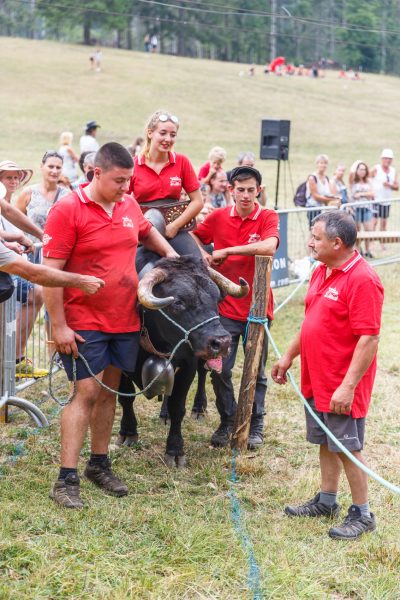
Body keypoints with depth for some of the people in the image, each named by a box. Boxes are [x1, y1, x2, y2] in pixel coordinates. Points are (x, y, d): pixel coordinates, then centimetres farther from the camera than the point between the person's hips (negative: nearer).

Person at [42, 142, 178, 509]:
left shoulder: (129, 205, 6)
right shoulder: (67, 211, -13)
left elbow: (147, 231, 31)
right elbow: (51, 272, -14)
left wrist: (169, 251, 14)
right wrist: (59, 326, -16)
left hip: (125, 320, 6)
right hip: (84, 323, -6)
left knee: (109, 391, 12)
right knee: (87, 392, -9)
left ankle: (99, 465, 25)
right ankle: (66, 480, -5)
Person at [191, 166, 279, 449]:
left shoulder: (268, 217, -6)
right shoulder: (218, 217, 2)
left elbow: (269, 246, -26)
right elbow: (193, 236, 16)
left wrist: (227, 250, -22)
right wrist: (202, 254, -5)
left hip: (257, 306, -2)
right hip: (225, 306, 2)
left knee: (256, 371, 10)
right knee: (220, 369, 3)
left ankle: (256, 425, 24)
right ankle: (227, 422, 21)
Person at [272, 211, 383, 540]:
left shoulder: (362, 280, -22)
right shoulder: (321, 272, 8)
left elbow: (369, 339, -24)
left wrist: (348, 386, -25)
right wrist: (288, 356, 20)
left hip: (342, 386, -8)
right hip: (316, 379, 8)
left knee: (348, 447, 1)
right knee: (325, 442, 18)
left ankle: (362, 514, 13)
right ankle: (326, 501, 32)